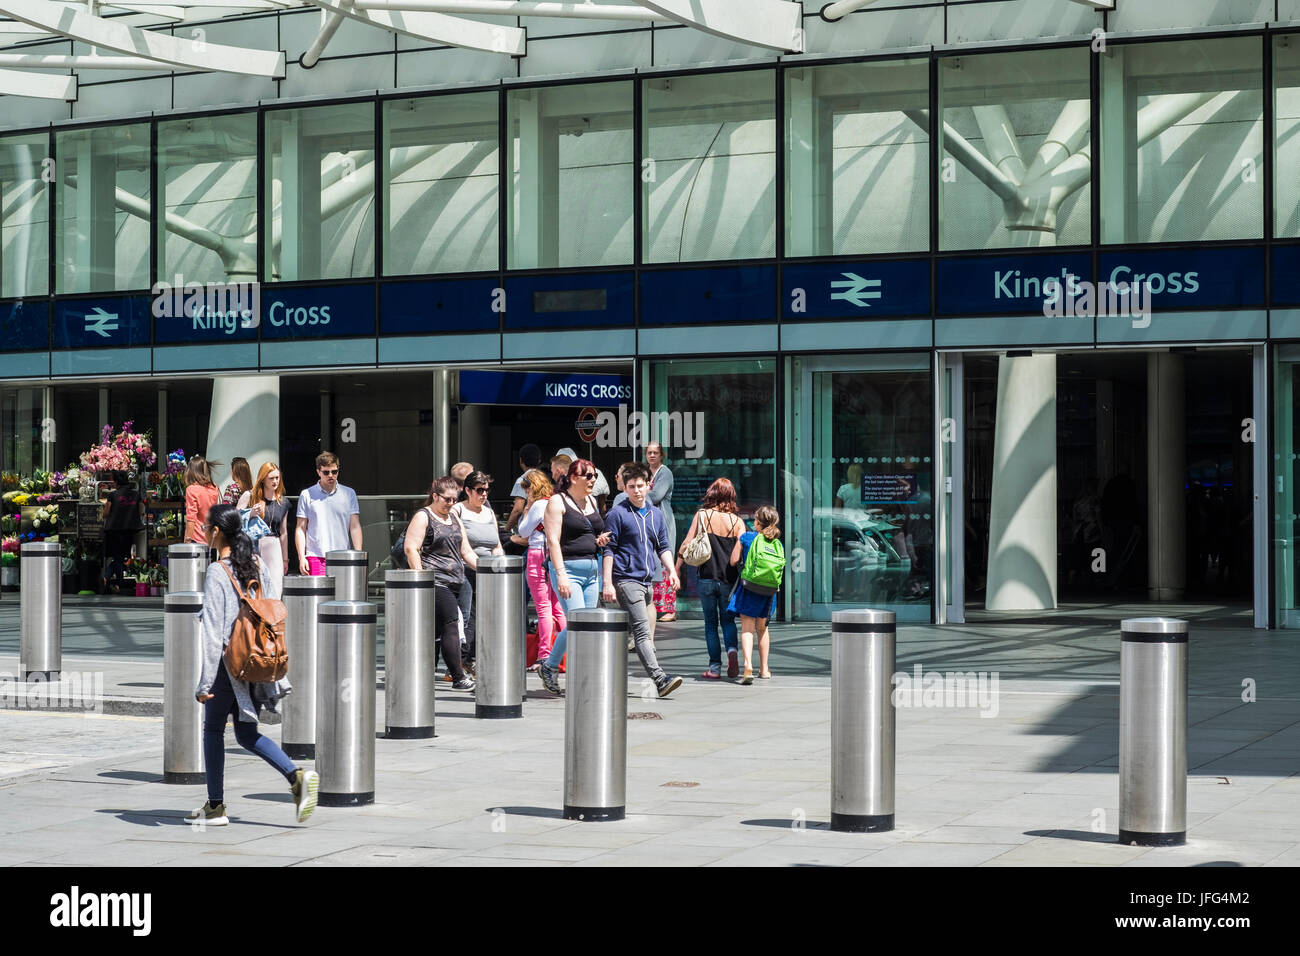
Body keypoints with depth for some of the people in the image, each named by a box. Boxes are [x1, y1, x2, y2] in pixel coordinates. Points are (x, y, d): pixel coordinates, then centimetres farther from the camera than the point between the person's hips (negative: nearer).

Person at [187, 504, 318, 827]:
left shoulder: (217, 571, -15)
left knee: (213, 729, 11)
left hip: (229, 663, -6)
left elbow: (213, 630, -18)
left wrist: (205, 682, -16)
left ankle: (215, 807, 16)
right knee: (247, 734, 14)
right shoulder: (257, 566, 6)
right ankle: (297, 776, -5)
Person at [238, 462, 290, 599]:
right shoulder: (249, 497, 0)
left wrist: (285, 559, 19)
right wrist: (251, 514, -19)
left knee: (274, 593, -5)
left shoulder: (282, 503, 11)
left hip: (273, 548, 3)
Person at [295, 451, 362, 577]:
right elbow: (300, 529, 7)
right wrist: (301, 557, -2)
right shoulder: (307, 495, 7)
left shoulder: (349, 494, 11)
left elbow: (355, 527, 8)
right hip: (316, 558, -1)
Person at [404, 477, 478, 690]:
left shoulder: (454, 520, 20)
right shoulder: (423, 517, -2)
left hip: (454, 583, 8)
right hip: (435, 582, -8)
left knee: (435, 630, 7)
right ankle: (458, 678, -14)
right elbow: (411, 549, -10)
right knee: (451, 625, -14)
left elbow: (465, 551, 21)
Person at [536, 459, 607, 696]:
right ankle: (549, 666, 3)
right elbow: (553, 540, -13)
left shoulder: (592, 502, 15)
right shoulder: (557, 502, -6)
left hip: (592, 569, 7)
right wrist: (561, 575, -21)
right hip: (568, 568, -7)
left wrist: (599, 541, 5)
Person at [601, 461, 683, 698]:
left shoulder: (655, 514, 15)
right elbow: (608, 550, -4)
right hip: (627, 579, -7)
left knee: (646, 633, 11)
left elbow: (663, 546, 20)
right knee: (642, 630, -16)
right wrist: (608, 583, -9)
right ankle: (659, 679, -26)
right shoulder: (617, 514, -3)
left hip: (647, 581, 7)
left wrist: (671, 571, 4)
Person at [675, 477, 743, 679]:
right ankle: (731, 650, -12)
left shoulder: (702, 515, -2)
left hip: (707, 578, -1)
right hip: (729, 579, 1)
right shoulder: (737, 521, 0)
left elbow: (686, 544, -2)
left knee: (710, 622, 8)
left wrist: (677, 568, 7)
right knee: (728, 619, 15)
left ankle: (715, 668, 5)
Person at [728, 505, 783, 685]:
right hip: (768, 590, 4)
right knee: (762, 628, 19)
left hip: (748, 587, -4)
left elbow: (734, 561, -2)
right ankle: (764, 669, 27)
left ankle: (748, 666, -24)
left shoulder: (745, 538, -7)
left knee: (747, 628, -5)